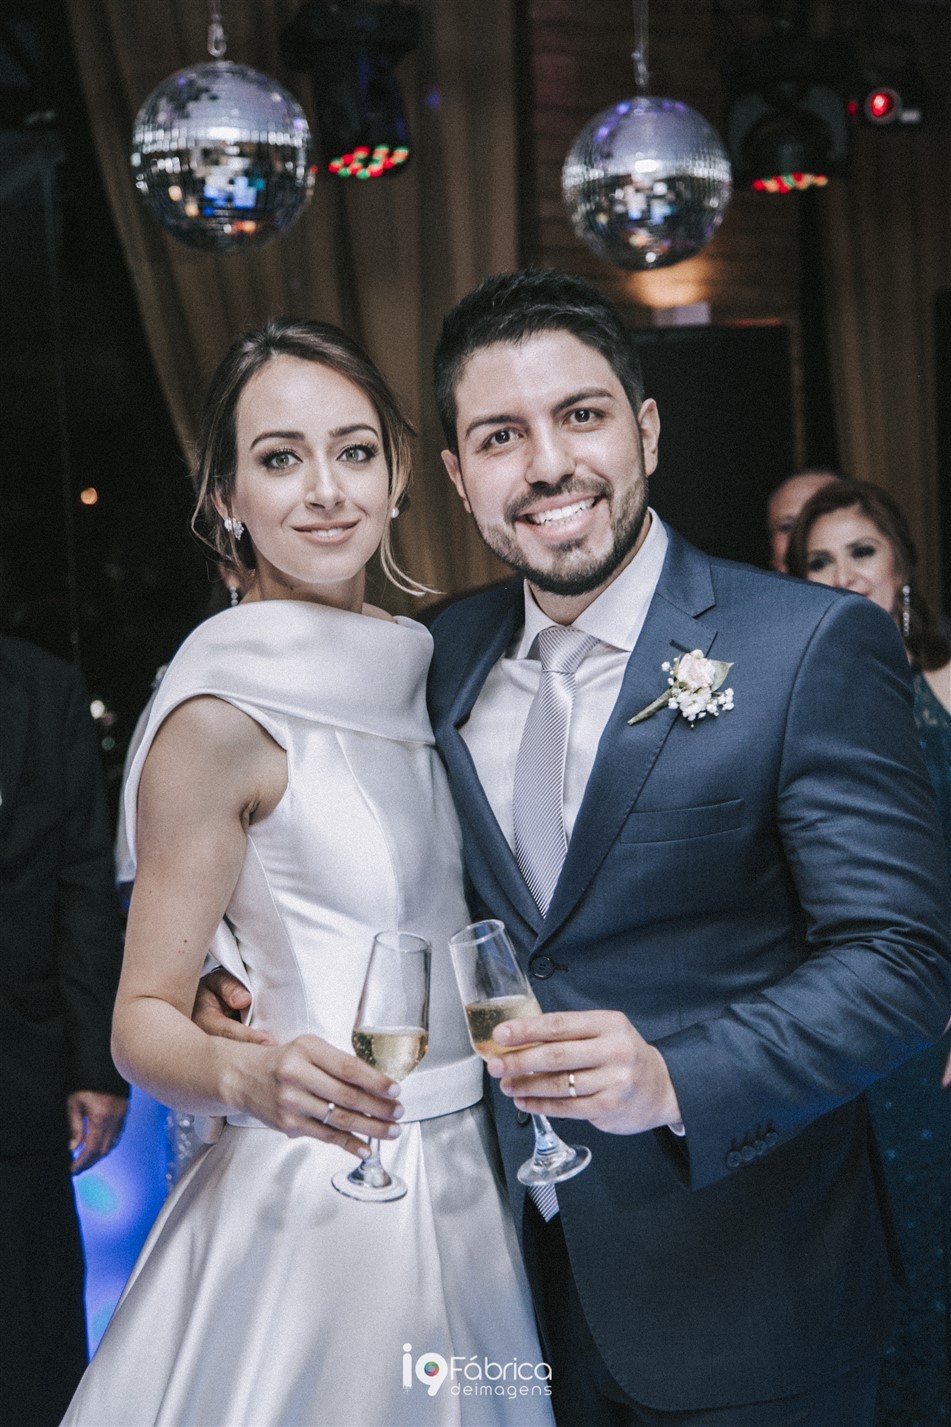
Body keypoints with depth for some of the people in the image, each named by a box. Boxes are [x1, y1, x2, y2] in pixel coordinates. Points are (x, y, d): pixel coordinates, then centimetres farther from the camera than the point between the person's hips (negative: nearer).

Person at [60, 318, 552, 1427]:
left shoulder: (414, 670, 6)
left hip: (465, 1198, 7)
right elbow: (144, 1020, -13)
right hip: (312, 1209, -7)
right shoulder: (222, 715, -16)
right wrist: (247, 1075, -32)